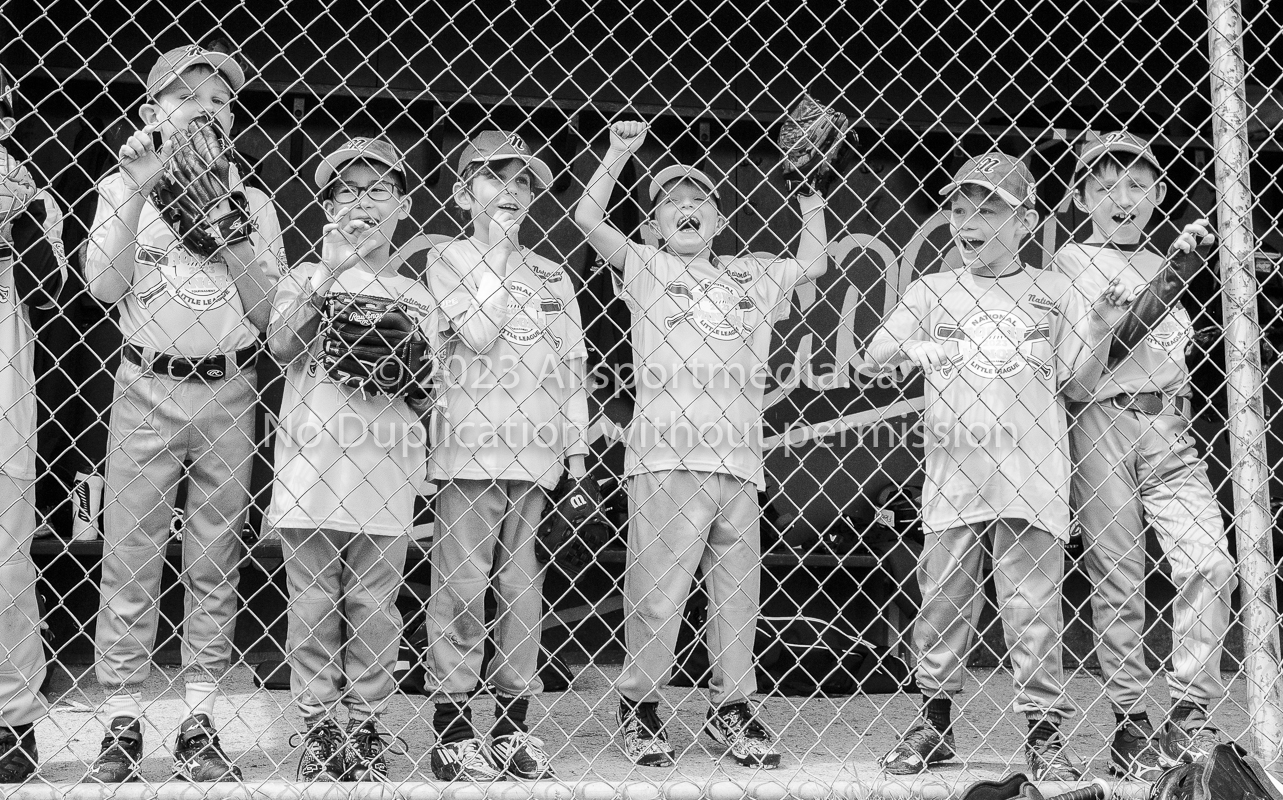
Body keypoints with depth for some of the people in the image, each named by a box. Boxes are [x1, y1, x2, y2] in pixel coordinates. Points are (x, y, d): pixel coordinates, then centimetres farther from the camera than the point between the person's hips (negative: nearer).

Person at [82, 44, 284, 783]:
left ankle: (199, 724, 11)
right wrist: (139, 192, -15)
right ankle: (123, 725, 7)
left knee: (216, 564, 4)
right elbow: (106, 287, -9)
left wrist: (229, 227, -13)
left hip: (229, 394, 1)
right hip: (147, 389, -1)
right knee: (130, 560, -1)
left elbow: (268, 313, -2)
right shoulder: (125, 188, 6)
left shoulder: (252, 202, 8)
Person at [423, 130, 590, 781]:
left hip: (536, 455, 4)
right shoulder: (449, 259, 5)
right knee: (461, 588, -4)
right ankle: (452, 731, 4)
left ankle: (513, 725, 14)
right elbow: (478, 334, -11)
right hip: (471, 447, -4)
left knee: (522, 588, 6)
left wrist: (576, 444, 10)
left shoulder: (552, 274, 18)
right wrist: (498, 251, -5)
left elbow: (572, 364, 17)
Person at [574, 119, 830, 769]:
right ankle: (639, 705, 11)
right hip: (667, 457, -4)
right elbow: (588, 217, 1)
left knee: (738, 590, 7)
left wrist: (810, 194, 27)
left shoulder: (750, 277, 21)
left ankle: (731, 708, 19)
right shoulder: (646, 268, 10)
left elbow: (812, 262, 30)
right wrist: (619, 153, 3)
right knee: (657, 589, -4)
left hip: (738, 460, 4)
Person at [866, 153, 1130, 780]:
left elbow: (1077, 380, 8)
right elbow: (876, 353, 6)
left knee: (1033, 604, 0)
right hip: (952, 475, 2)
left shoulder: (1053, 293, 8)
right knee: (943, 600, 7)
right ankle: (934, 722, 20)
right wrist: (911, 347, -14)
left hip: (1030, 476, -1)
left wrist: (1100, 331, -8)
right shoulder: (932, 291, 10)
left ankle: (1044, 731, 10)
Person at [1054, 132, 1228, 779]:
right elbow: (1105, 344, -12)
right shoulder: (1074, 260, 5)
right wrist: (1173, 268, -16)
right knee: (1116, 581, -2)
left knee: (1210, 563, -12)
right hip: (1102, 422, -4)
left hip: (1170, 427, 4)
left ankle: (1190, 711, -4)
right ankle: (1130, 719, 6)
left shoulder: (1164, 264, 21)